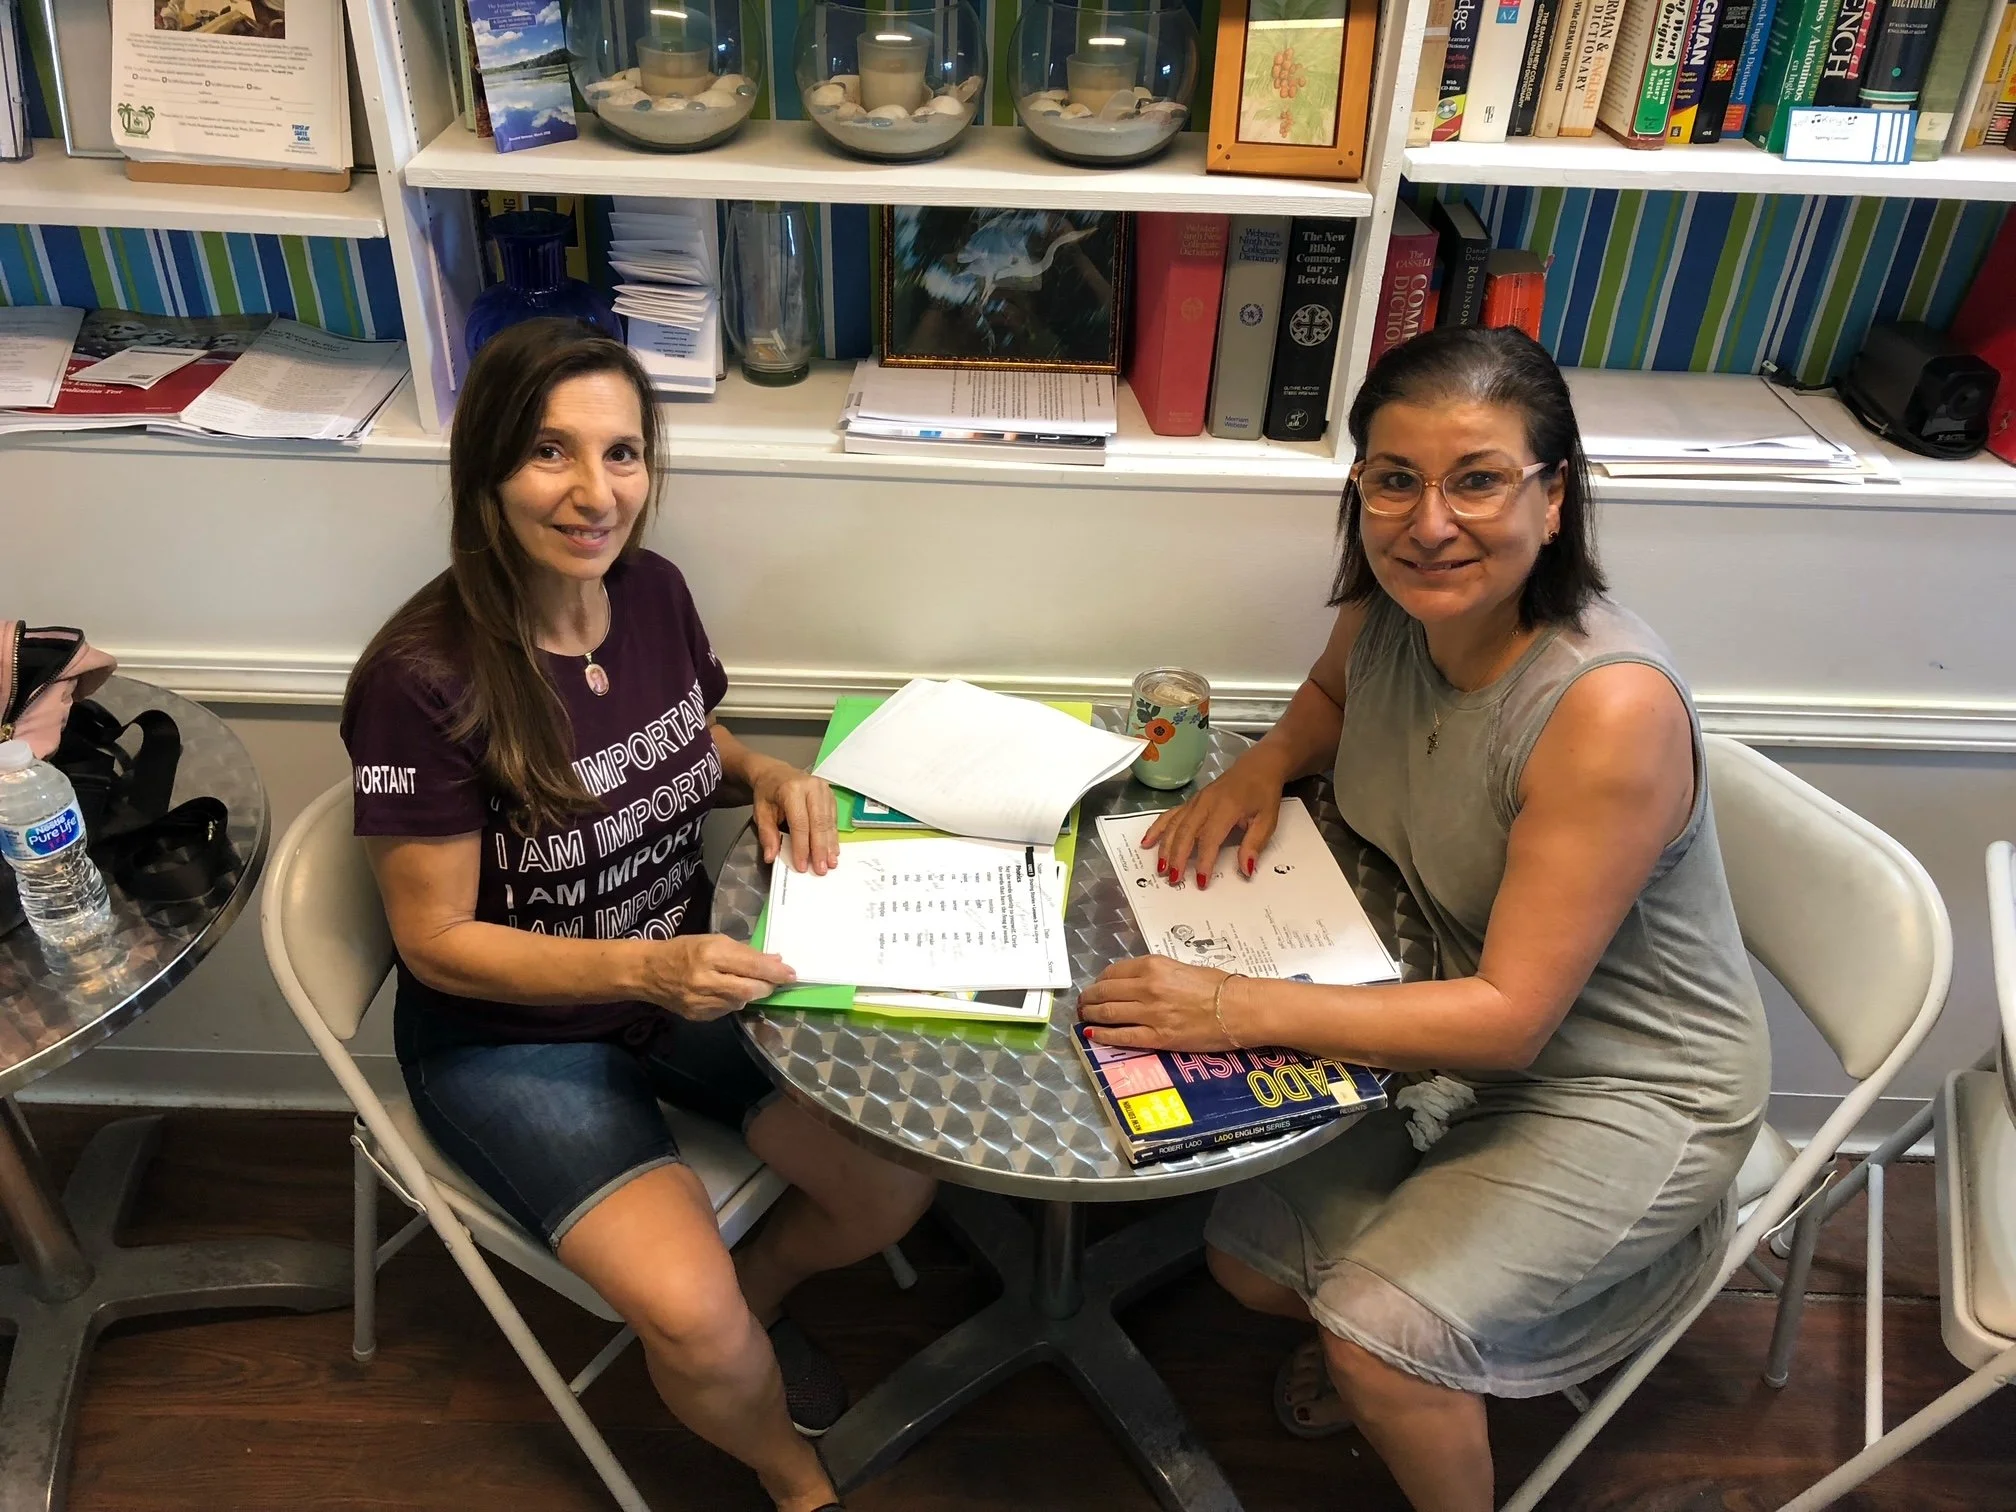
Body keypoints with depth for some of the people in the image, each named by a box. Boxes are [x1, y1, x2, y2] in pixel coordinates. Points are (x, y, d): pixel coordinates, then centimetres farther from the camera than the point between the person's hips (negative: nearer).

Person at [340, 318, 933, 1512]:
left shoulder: (655, 591, -8)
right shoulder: (425, 680, -26)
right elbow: (437, 940, -19)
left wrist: (767, 773, -11)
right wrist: (643, 969, -32)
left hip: (688, 976, 6)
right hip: (511, 1034, -5)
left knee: (901, 1182, -5)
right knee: (697, 1326, -20)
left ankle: (754, 1293, 29)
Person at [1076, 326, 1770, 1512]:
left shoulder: (1611, 706, -34)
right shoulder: (1391, 610, -14)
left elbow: (1511, 1017, -32)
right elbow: (1334, 694, 13)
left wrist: (1239, 1008, -36)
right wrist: (1261, 767, -9)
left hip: (1624, 1092, -6)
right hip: (1456, 1026, 7)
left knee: (1380, 1339, -17)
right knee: (1252, 1261, 7)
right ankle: (1401, 1341, 39)